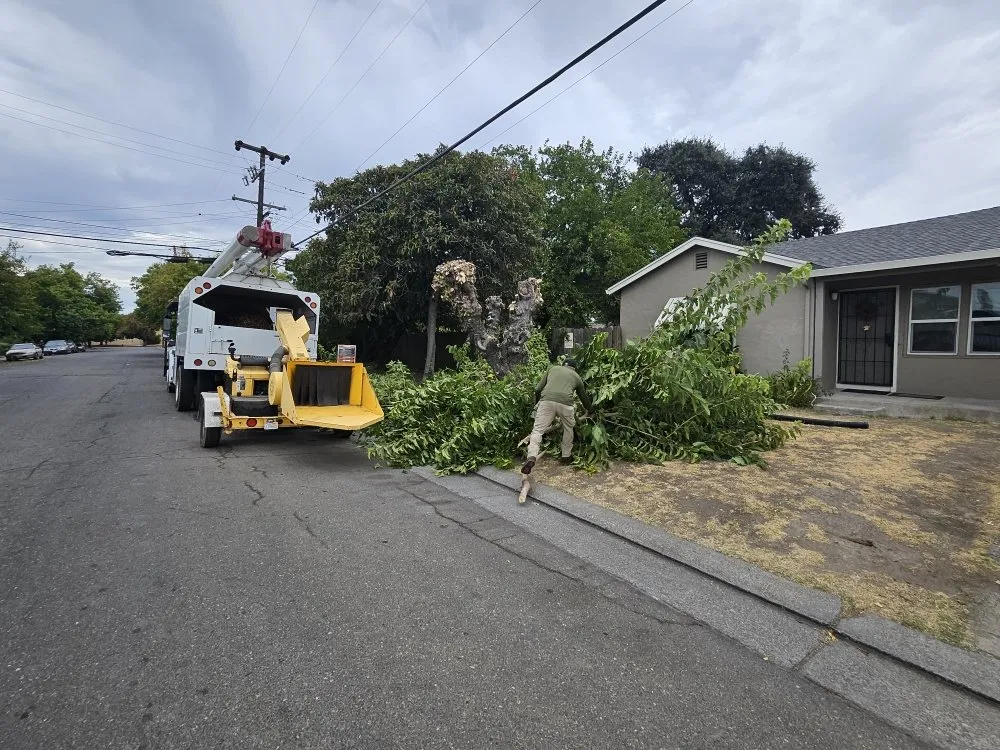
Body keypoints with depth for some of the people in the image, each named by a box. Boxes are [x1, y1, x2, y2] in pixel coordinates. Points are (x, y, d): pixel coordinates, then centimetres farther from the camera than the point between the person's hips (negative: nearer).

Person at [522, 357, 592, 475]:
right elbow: (584, 397, 38)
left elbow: (538, 389, 19)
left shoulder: (553, 368, 26)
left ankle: (532, 457, -22)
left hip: (546, 401, 0)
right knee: (568, 428, 26)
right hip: (565, 403, 1)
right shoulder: (576, 377, 27)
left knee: (538, 430, 0)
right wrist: (590, 411, 55)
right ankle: (566, 456, 35)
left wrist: (536, 403, 33)